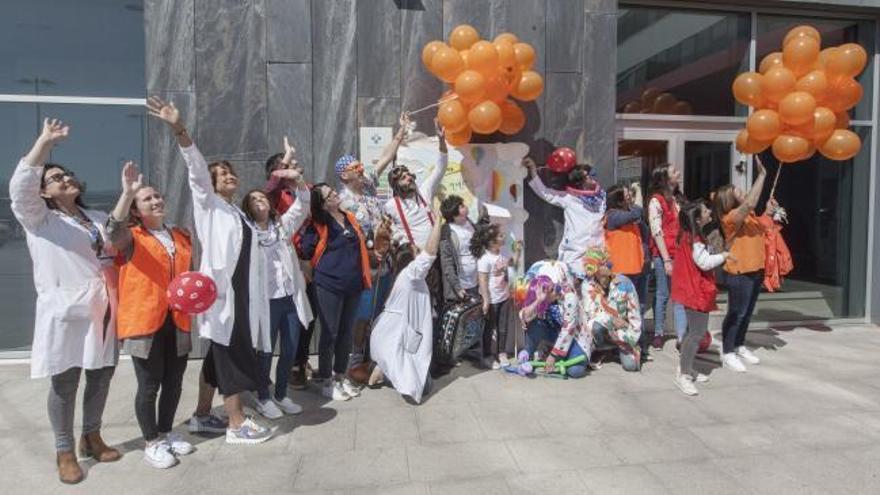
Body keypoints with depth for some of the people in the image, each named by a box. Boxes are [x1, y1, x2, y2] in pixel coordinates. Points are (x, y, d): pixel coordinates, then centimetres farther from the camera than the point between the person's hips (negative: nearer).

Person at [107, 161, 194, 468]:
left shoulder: (182, 236, 13)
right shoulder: (131, 238, -4)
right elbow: (112, 230, -29)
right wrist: (127, 193, -38)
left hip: (177, 321, 5)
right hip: (144, 321, -5)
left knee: (174, 382, 14)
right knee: (149, 385, 3)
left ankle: (166, 433, 32)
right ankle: (151, 443, 19)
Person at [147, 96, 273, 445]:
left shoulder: (239, 214, 22)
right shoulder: (209, 204, 1)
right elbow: (196, 169, -14)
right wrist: (179, 129, -28)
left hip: (241, 292, 8)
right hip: (220, 291, -8)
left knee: (219, 355, 13)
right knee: (233, 355, -6)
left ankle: (202, 416, 24)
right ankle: (237, 424, 2)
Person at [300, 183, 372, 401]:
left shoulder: (350, 218, 10)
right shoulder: (318, 224, -8)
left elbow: (361, 245, 21)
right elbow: (306, 251, -16)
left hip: (353, 284, 6)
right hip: (329, 285, -6)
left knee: (346, 332, 15)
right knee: (330, 333, 2)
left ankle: (341, 376, 29)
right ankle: (327, 381, 16)